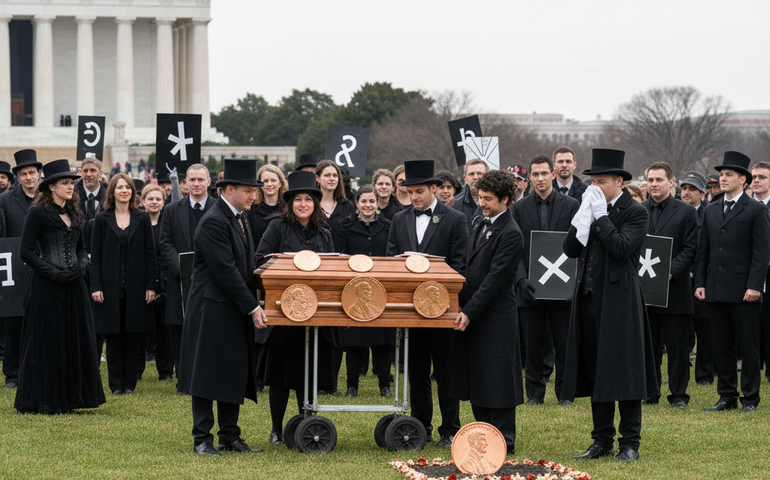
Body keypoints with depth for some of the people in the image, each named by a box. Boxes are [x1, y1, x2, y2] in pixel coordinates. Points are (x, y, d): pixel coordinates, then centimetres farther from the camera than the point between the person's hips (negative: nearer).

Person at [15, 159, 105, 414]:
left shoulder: (74, 214, 14)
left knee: (75, 341, 7)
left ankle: (69, 397, 16)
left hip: (73, 286, 7)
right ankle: (43, 400, 6)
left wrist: (81, 266, -2)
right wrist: (54, 273, -16)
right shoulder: (38, 212, -6)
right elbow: (26, 251, -11)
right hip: (47, 288, -7)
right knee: (46, 342, -2)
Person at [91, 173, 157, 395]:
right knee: (113, 336, 1)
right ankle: (116, 384, 7)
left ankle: (129, 383, 9)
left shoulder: (143, 219, 6)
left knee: (133, 336, 2)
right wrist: (96, 286, -6)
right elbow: (96, 254, 2)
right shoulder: (102, 219, 4)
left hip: (136, 286, 1)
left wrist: (151, 285, -2)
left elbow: (150, 253, 5)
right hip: (111, 286, -1)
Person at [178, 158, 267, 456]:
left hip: (235, 310, 9)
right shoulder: (213, 222, -17)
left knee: (235, 374, 10)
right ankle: (202, 439, 2)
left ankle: (230, 437, 16)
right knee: (208, 375, -3)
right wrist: (252, 307, -19)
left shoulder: (240, 219, 13)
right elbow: (226, 271, -20)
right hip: (212, 311, -9)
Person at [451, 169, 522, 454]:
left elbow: (495, 279, -18)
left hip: (496, 317, -9)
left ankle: (504, 441, 4)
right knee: (475, 379, 13)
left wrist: (470, 312, -19)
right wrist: (462, 306, 7)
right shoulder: (480, 226, 14)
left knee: (497, 380, -3)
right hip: (472, 313, 9)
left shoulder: (510, 234, -14)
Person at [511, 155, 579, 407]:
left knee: (564, 344, 2)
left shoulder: (571, 205, 4)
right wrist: (522, 279, -11)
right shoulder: (519, 208, 7)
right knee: (532, 345, 5)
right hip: (530, 288, 1)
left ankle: (565, 393, 11)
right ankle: (534, 393, 14)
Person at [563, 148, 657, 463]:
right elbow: (570, 249, 8)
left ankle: (630, 443, 3)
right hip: (589, 299, 7)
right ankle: (602, 441, 18)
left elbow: (621, 247, -20)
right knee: (595, 374, 10)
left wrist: (601, 216, -14)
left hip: (619, 301, -7)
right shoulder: (590, 209, 13)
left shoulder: (635, 212, -6)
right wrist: (584, 216, -3)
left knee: (623, 373, -3)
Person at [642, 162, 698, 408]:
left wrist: (671, 272, -16)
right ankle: (648, 393, 15)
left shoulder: (686, 212, 2)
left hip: (675, 289, -3)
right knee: (647, 344, 7)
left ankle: (678, 394, 9)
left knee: (677, 347, 1)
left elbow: (690, 249, -3)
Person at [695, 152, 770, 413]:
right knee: (721, 347, 8)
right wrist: (700, 282, 7)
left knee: (748, 347, -1)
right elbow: (704, 251, 16)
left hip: (744, 291, -5)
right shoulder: (711, 210, 15)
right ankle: (727, 397, 15)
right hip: (716, 290, 5)